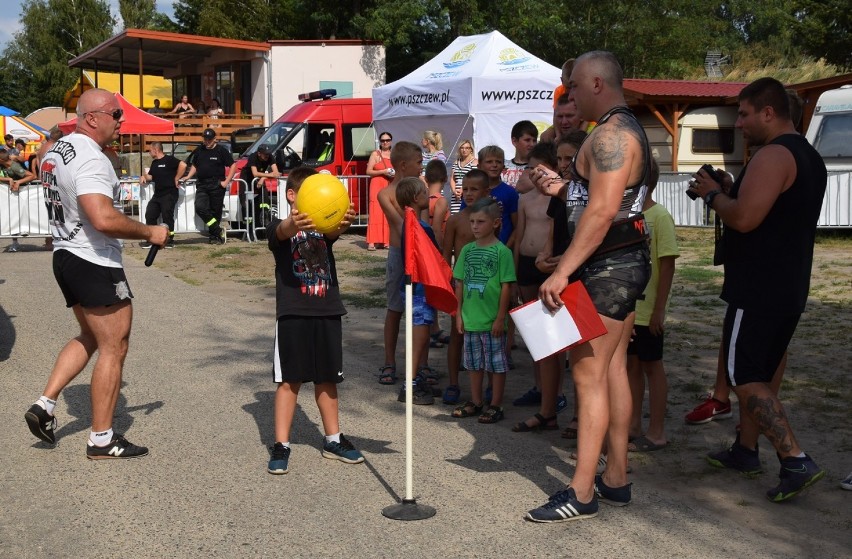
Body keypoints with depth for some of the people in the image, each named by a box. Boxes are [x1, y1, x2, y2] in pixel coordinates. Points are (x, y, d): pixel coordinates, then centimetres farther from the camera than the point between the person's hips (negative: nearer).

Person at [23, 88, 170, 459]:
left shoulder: (56, 152, 11)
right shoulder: (90, 159, -21)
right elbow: (104, 219, -33)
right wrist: (150, 233, -20)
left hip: (65, 257, 10)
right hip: (96, 264, -10)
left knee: (89, 338, 24)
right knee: (113, 348, 0)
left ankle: (44, 405, 18)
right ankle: (102, 440, 6)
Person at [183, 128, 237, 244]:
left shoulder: (221, 150, 0)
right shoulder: (199, 150, 13)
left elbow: (233, 166, -1)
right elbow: (194, 165, 25)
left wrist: (227, 181, -9)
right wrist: (188, 176, 9)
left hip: (217, 185, -4)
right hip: (202, 185, 4)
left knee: (216, 211, -1)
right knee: (200, 208, -15)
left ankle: (214, 236, 12)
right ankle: (219, 231, -9)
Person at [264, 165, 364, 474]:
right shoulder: (279, 227, -1)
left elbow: (334, 232, -17)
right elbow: (282, 232, -26)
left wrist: (344, 222, -43)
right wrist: (295, 222, -52)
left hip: (327, 312, 3)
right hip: (292, 313, -3)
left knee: (327, 378, 13)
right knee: (289, 379, 1)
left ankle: (333, 440, 25)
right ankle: (281, 445, 9)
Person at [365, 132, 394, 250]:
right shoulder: (375, 154, 5)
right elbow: (368, 171, -1)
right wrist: (383, 172, -12)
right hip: (377, 186, -4)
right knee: (376, 213, -10)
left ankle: (386, 240, 4)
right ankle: (372, 242, -13)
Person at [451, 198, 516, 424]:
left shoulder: (501, 251, -10)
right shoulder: (467, 250, 5)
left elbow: (506, 286, -10)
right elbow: (460, 283, 10)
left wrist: (500, 318, -12)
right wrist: (459, 313, 7)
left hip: (492, 321, -5)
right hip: (470, 319, 6)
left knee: (497, 364, 5)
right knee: (474, 363, 16)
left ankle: (495, 406, 15)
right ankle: (475, 402, 29)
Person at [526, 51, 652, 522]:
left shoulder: (609, 134, -17)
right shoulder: (628, 130, 17)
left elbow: (603, 210, -26)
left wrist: (562, 271, -28)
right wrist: (562, 187, 11)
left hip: (608, 266, -11)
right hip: (626, 261, 11)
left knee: (588, 374, -9)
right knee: (612, 369, 13)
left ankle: (582, 493, -4)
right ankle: (615, 479, 20)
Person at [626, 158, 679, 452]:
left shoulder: (659, 216, -13)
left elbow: (668, 266, -15)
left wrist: (659, 310, -17)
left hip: (647, 310, -7)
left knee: (651, 366, 3)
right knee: (631, 364, 13)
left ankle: (656, 432, 13)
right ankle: (634, 426, 24)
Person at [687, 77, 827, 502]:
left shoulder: (772, 156, -17)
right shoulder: (810, 158, 16)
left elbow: (744, 218, -27)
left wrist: (712, 194, -8)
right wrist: (730, 192, 13)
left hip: (757, 289, -10)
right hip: (790, 287, 10)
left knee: (744, 377, -6)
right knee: (758, 373, 18)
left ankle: (796, 461, -11)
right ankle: (746, 449, 28)